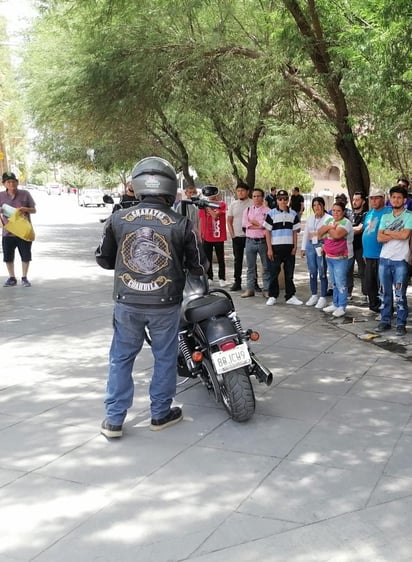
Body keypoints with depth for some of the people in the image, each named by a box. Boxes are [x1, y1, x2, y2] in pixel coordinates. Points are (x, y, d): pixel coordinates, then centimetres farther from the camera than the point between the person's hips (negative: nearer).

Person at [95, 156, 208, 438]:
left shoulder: (118, 219, -4)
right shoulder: (181, 224, -10)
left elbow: (103, 259, 6)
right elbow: (199, 267, 0)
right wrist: (183, 262, 21)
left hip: (127, 302, 2)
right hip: (165, 304, -1)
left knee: (121, 358, 14)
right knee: (165, 358, 16)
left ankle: (113, 419, 18)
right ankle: (160, 413, 28)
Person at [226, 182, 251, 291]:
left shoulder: (252, 204, -4)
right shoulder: (233, 204, 8)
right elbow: (229, 220, 10)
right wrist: (232, 234, 0)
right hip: (236, 237, 4)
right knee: (237, 260, 9)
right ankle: (237, 282, 15)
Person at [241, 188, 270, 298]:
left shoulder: (267, 211, 0)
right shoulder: (247, 210, 11)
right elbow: (244, 223, -4)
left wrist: (253, 222, -7)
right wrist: (259, 225, -9)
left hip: (263, 241, -3)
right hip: (250, 241, 3)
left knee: (266, 267, 3)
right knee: (250, 267, 9)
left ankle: (266, 289, 10)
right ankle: (250, 289, 15)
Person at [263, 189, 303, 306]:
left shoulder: (293, 214, 8)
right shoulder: (271, 214, 0)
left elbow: (295, 232, 10)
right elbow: (267, 232, -1)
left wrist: (295, 247, 1)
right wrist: (269, 248, -7)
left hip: (289, 247, 3)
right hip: (276, 247, -2)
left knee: (289, 273, 7)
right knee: (274, 273, 1)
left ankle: (290, 296, 13)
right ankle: (272, 296, 10)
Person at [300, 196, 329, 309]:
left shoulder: (328, 218, -5)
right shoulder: (310, 218, 13)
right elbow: (305, 233, 16)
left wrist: (325, 246, -21)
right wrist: (303, 248, 14)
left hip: (321, 246, -5)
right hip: (310, 245, 6)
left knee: (322, 273, -2)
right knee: (312, 273, 10)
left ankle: (323, 298, 6)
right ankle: (314, 296, 21)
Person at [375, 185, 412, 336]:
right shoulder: (385, 217, 12)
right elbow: (379, 238, 1)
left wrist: (388, 232, -4)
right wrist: (397, 235, -9)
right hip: (384, 259, 5)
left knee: (400, 295, -2)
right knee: (385, 293, 10)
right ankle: (385, 321, 18)